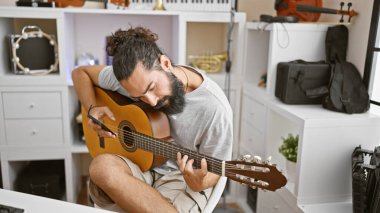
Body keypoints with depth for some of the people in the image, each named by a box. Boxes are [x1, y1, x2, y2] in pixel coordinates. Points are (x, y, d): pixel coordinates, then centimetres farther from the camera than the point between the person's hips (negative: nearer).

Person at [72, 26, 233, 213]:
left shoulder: (214, 108, -21)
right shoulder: (131, 76, -10)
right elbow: (80, 73, 7)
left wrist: (199, 184, -29)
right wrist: (92, 109, -11)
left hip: (181, 177, -3)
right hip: (138, 166, 3)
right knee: (102, 166, -32)